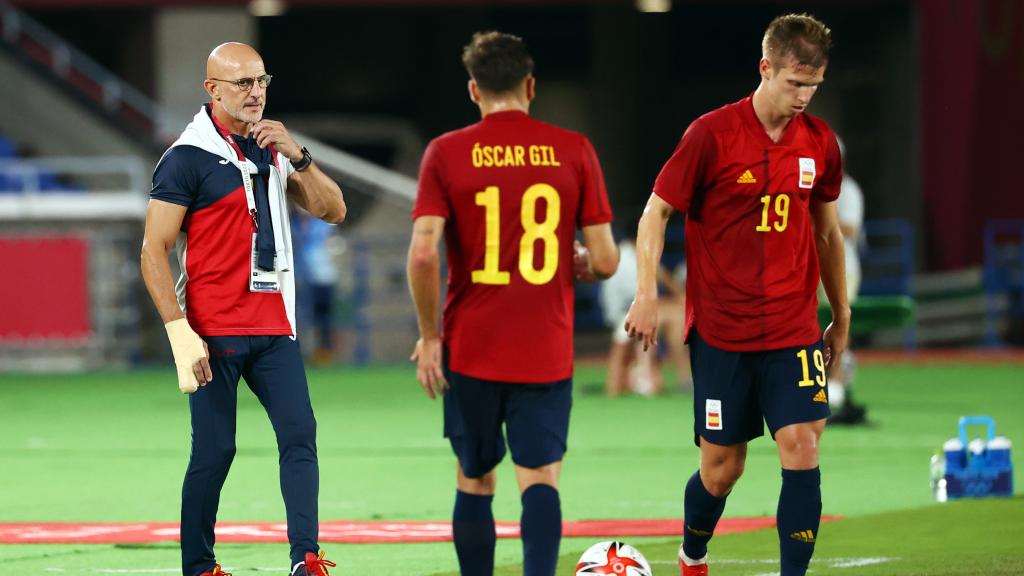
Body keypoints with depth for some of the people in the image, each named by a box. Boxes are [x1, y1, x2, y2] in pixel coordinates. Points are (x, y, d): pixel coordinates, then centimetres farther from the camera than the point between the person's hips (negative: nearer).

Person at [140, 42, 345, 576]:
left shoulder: (271, 148, 13)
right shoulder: (187, 158, -8)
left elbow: (331, 210, 12)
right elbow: (154, 252, -10)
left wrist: (296, 156, -5)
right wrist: (180, 333, -18)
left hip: (272, 327, 6)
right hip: (215, 331, -6)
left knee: (299, 436, -5)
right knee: (214, 451, -3)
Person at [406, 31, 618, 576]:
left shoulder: (446, 153, -2)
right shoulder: (574, 151, 0)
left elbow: (423, 253, -12)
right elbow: (605, 260, -2)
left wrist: (429, 335, -1)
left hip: (470, 351, 1)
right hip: (547, 354, 0)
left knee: (474, 484, 14)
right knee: (540, 481, -2)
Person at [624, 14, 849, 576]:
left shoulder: (819, 142, 4)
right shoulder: (712, 134, -9)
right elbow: (656, 212, -2)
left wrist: (841, 315, 21)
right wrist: (647, 293, -13)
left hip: (793, 329, 3)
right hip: (719, 332, -3)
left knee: (801, 448, -12)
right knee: (722, 466, 3)